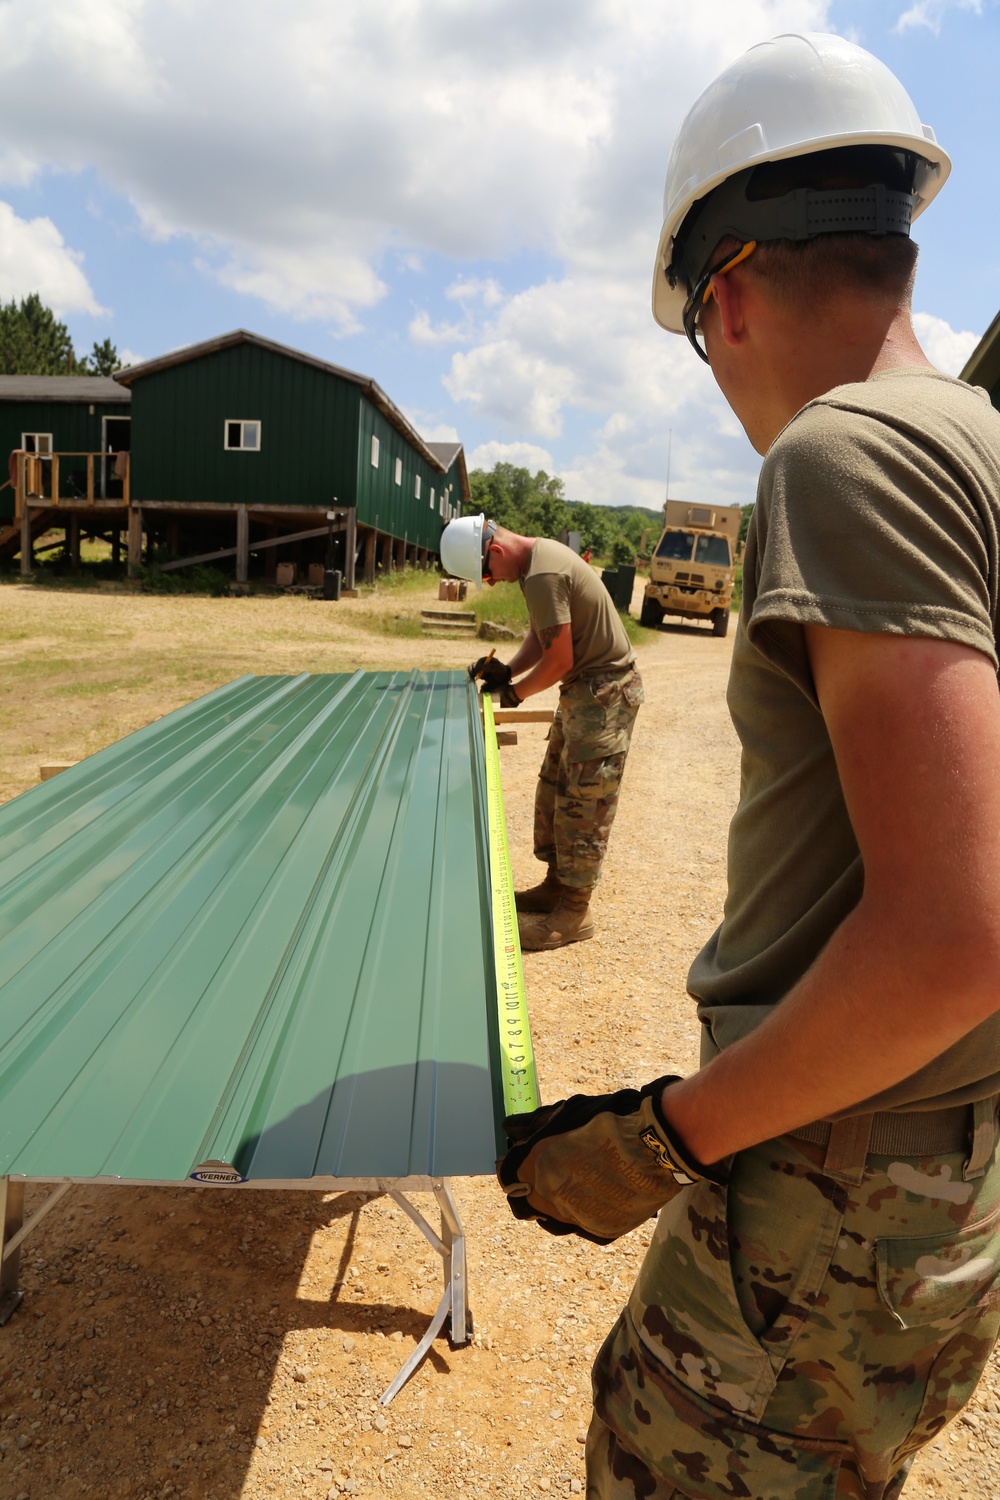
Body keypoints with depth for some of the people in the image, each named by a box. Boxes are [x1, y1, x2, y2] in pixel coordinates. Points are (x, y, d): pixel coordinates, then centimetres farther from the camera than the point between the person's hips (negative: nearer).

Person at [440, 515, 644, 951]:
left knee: (582, 801, -5)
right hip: (585, 687, 10)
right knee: (554, 790, 15)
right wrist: (507, 670, 0)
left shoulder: (542, 577, -24)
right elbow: (541, 635, 13)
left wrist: (515, 691, -7)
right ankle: (555, 885, 26)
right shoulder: (540, 553, 8)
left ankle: (574, 912, 4)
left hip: (605, 691, -10)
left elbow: (559, 660, -21)